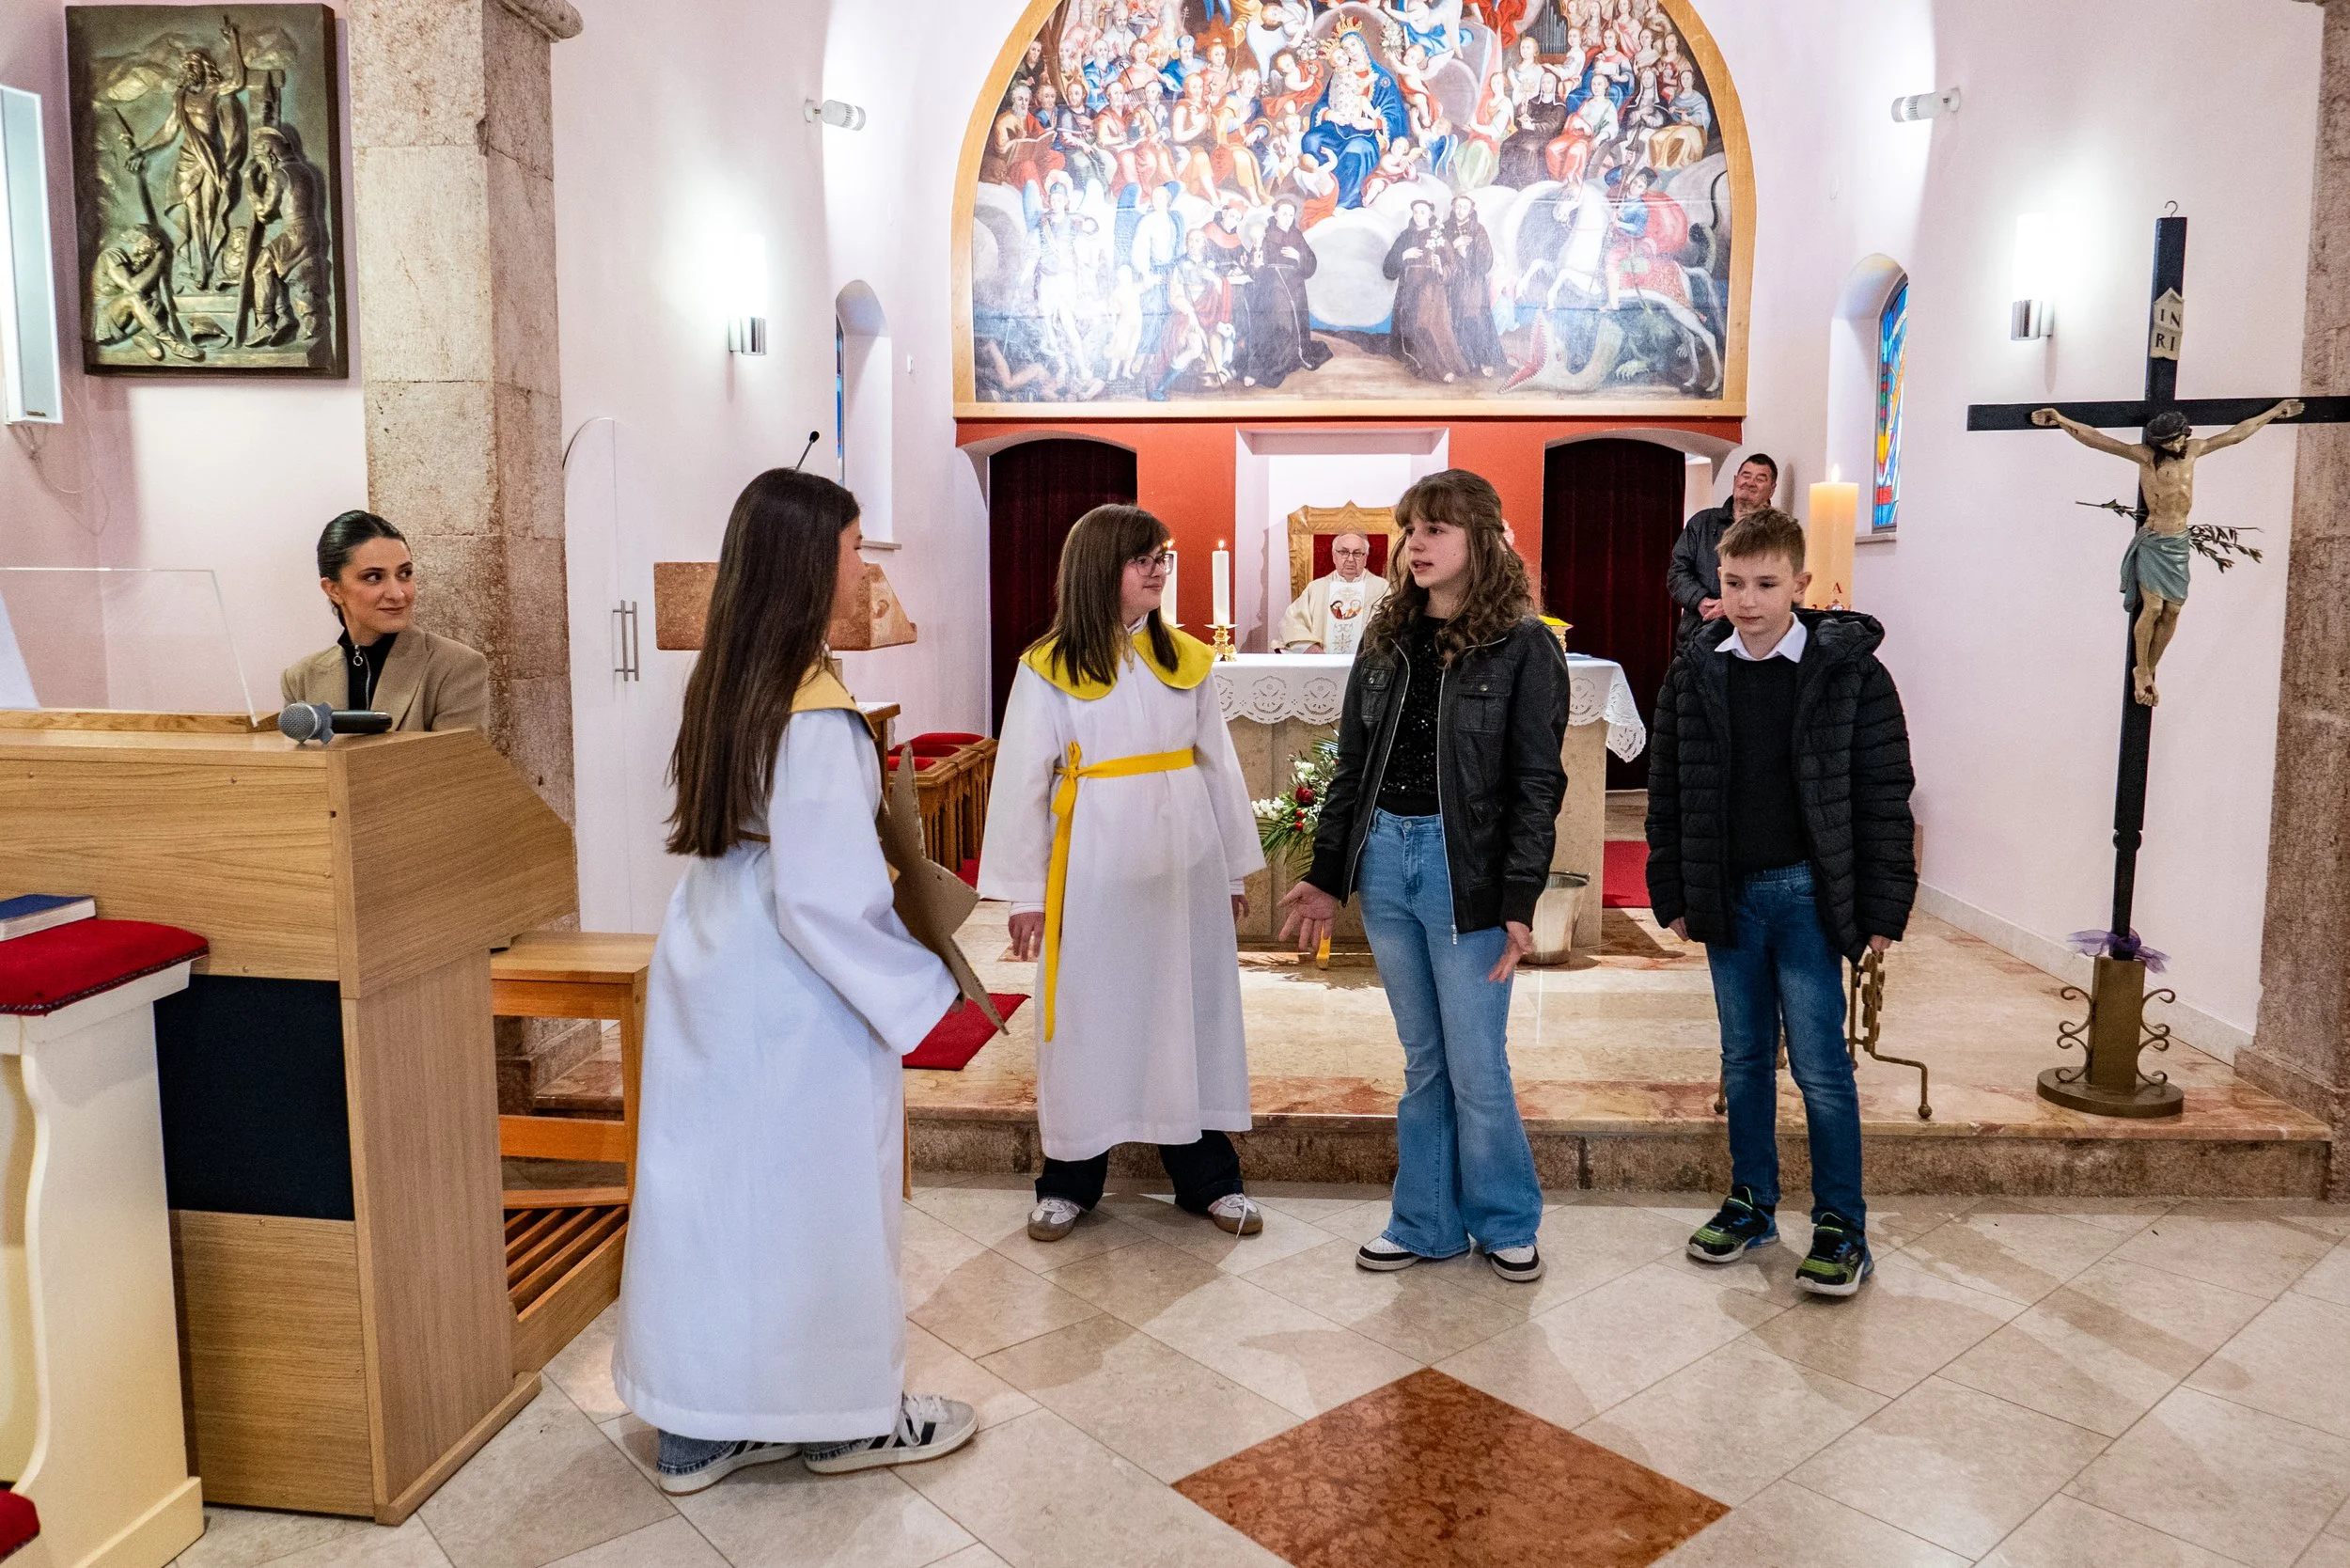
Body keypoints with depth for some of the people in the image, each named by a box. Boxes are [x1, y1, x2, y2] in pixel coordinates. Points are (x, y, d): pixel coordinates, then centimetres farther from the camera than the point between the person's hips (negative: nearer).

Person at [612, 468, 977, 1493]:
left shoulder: (721, 684, 3)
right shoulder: (817, 715, -23)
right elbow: (823, 898, -24)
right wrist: (916, 988, -12)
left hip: (707, 975, 8)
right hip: (795, 997, -8)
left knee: (710, 1185, 15)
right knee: (815, 1192, 9)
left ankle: (697, 1429, 28)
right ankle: (845, 1416, 28)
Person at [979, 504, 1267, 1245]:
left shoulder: (1185, 659, 5)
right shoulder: (1049, 669, -5)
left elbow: (1218, 765, 9)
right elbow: (1021, 781, -4)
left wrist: (1235, 867, 9)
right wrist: (1024, 891, -6)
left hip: (1184, 862, 3)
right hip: (1095, 866, -3)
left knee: (1193, 1012, 9)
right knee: (1089, 1017, 7)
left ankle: (1207, 1176, 23)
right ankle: (1070, 1179, 23)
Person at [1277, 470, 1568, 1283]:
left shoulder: (1523, 647, -7)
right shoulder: (1386, 642, 9)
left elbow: (1536, 785, -9)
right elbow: (1351, 765, 12)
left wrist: (1520, 903, -15)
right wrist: (1327, 875, 10)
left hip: (1465, 871, -5)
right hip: (1384, 858, 5)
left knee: (1476, 1068, 3)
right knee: (1422, 1061, 15)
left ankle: (1505, 1222, 25)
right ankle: (1425, 1222, 27)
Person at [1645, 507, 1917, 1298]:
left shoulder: (1848, 670, -7)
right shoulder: (1694, 673, 2)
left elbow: (1883, 798, -6)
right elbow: (1668, 792, 7)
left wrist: (1882, 910, -8)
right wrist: (1673, 895, 5)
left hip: (1807, 892, -3)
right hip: (1727, 893, 4)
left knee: (1820, 1064, 0)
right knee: (1744, 1058, 14)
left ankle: (1842, 1225, 13)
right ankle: (1751, 1201, 28)